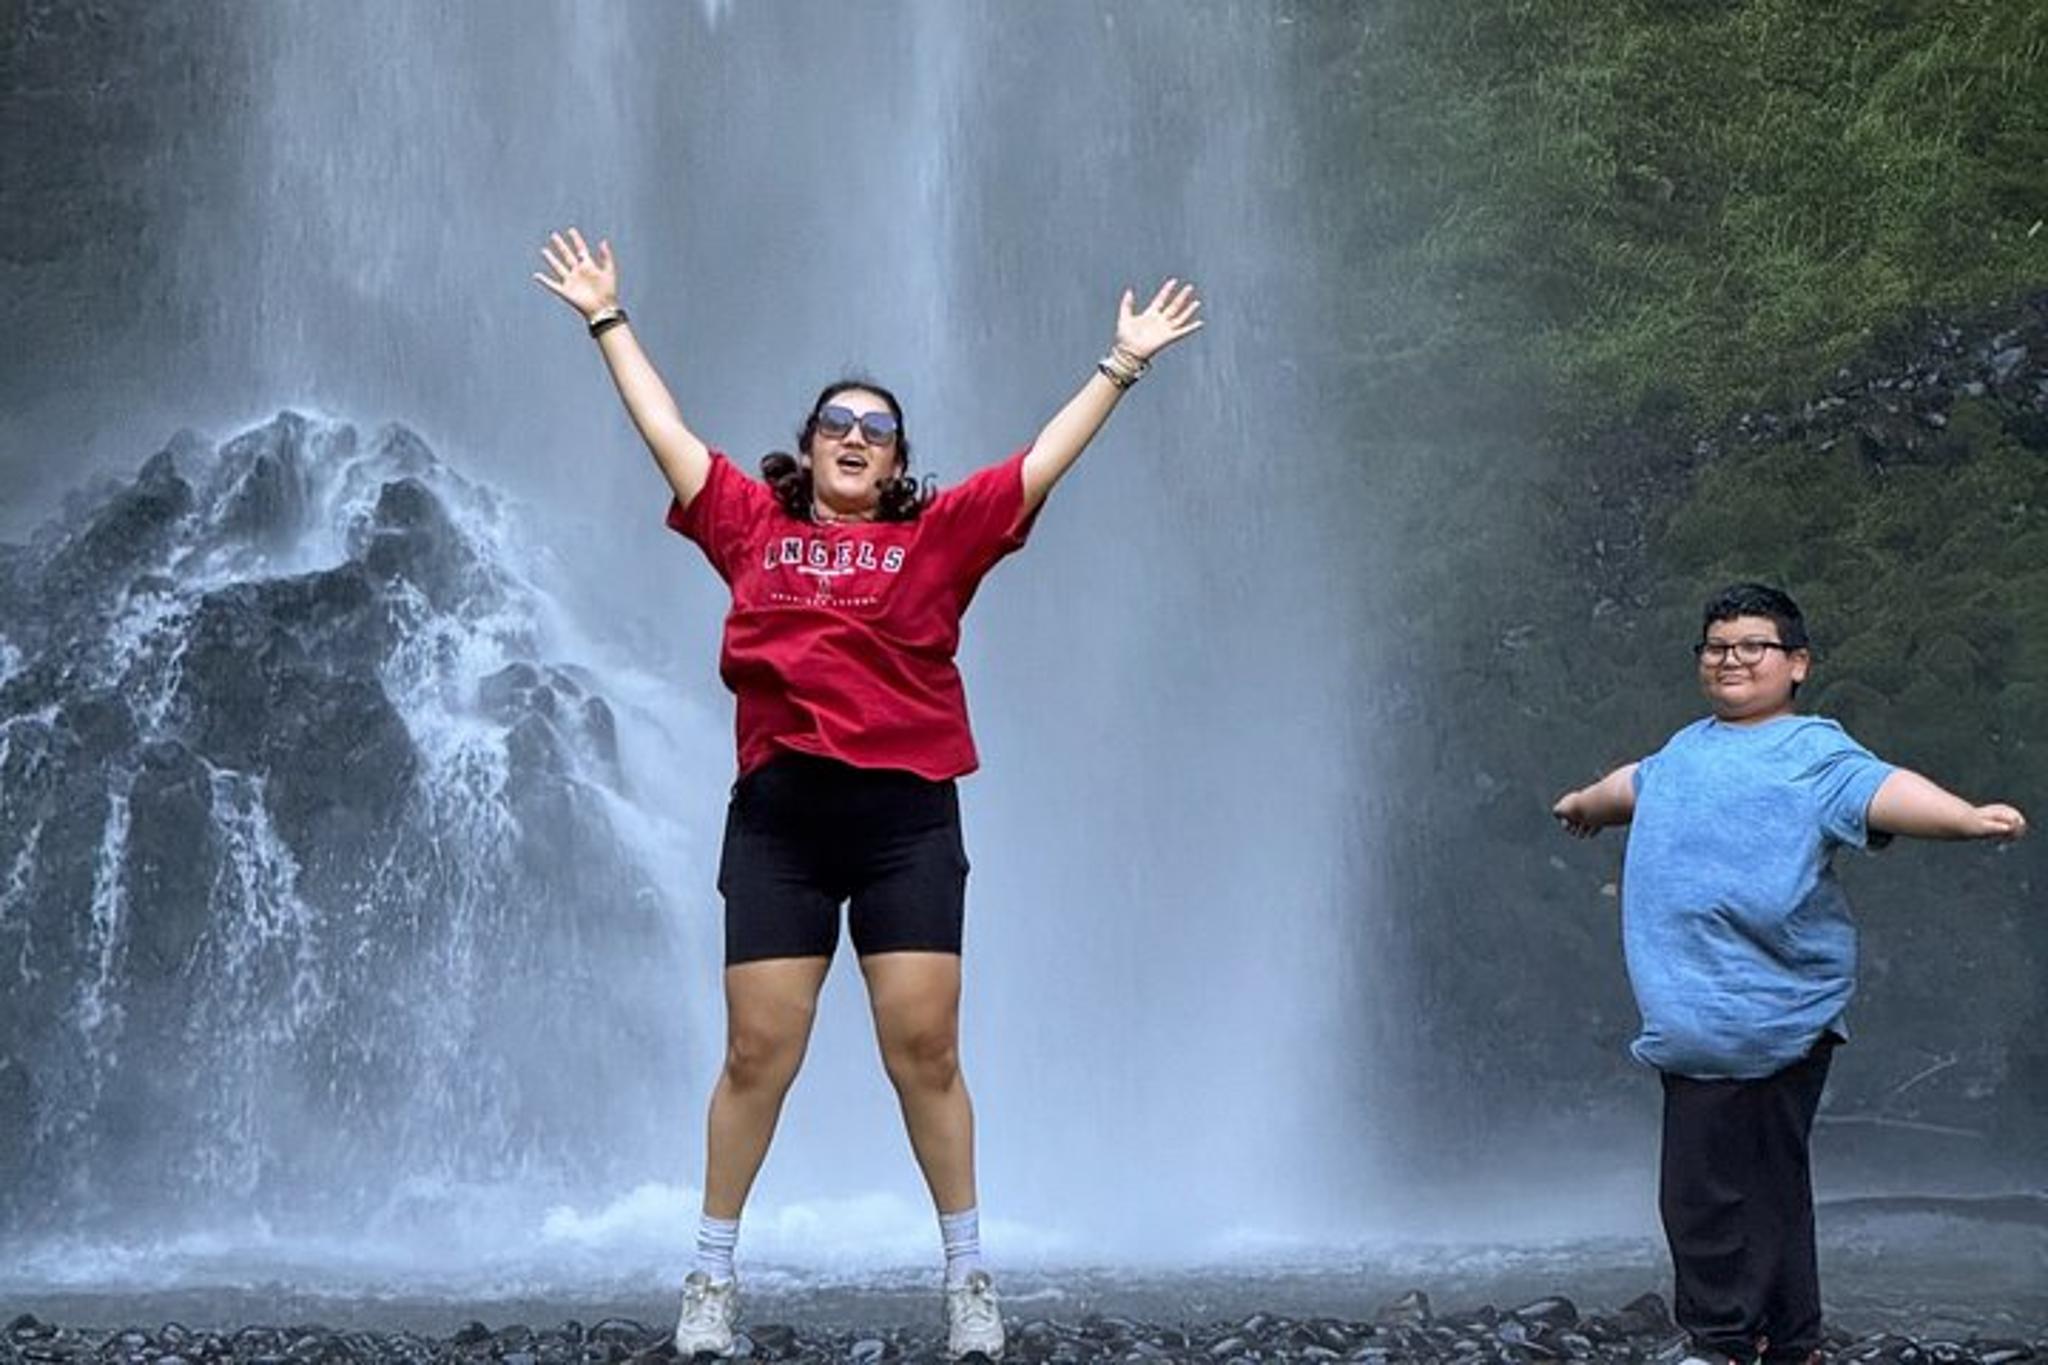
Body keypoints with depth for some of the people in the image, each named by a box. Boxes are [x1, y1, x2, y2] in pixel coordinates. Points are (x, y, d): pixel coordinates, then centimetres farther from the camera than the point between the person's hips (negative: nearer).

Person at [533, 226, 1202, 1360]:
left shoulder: (938, 536, 11)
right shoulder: (752, 526, 14)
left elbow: (1046, 460, 11)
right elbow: (666, 431, 20)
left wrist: (1125, 361, 12)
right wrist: (606, 319, 25)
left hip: (907, 817, -1)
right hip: (779, 815, 1)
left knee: (924, 1049, -2)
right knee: (757, 1053, 1)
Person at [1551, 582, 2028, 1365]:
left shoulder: (1812, 752, -5)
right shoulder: (1690, 748, 20)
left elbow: (1879, 789, -25)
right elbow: (1637, 784, 43)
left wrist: (1968, 817, -43)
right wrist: (1586, 802, 63)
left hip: (1765, 1013, -8)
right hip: (1697, 1014, 8)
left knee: (1706, 1187, -10)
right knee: (1765, 1185, 14)